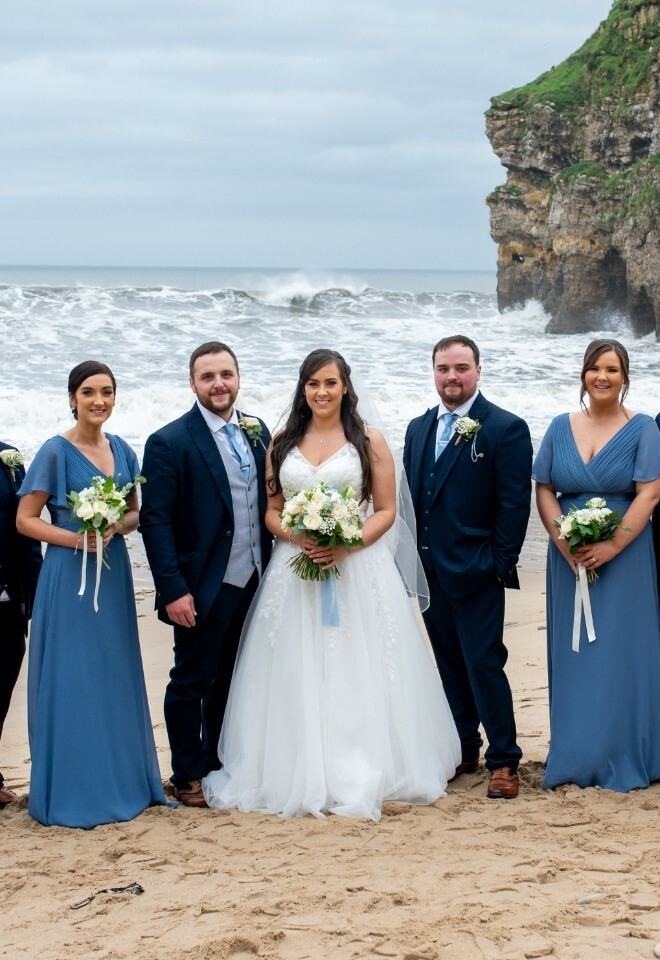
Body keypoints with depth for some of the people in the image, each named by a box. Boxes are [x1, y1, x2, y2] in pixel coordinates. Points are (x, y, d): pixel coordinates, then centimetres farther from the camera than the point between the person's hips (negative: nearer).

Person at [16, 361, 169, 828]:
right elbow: (25, 519, -7)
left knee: (116, 677, 11)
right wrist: (75, 538, -20)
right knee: (73, 680, -2)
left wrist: (116, 526, -7)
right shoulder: (56, 452, -8)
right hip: (69, 575, -6)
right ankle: (72, 792, 6)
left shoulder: (122, 450, 8)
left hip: (114, 571, 6)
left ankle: (121, 781, 22)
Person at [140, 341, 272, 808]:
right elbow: (155, 521, -13)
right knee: (192, 682, 6)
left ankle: (221, 764, 30)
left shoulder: (257, 432, 6)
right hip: (203, 589, -5)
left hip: (253, 581, 5)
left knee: (230, 681, 16)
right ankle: (189, 775, 20)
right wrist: (173, 590, -18)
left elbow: (267, 503, 12)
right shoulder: (170, 443, -12)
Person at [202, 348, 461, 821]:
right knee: (299, 679, 1)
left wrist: (347, 543, -15)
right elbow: (272, 512, 11)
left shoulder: (369, 441, 3)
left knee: (356, 674, -4)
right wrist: (297, 537, -11)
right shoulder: (283, 444, 11)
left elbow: (386, 511, 1)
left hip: (358, 567, -2)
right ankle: (300, 777, 7)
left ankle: (362, 776, 2)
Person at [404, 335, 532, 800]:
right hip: (429, 570, 6)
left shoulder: (506, 428, -7)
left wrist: (500, 564, -13)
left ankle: (504, 760, 3)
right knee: (450, 665, 13)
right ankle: (463, 751, 23)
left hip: (476, 572, -6)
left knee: (483, 664, -6)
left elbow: (514, 504, -9)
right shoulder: (418, 428, 12)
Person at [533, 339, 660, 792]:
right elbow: (543, 489, 5)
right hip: (569, 558, 3)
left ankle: (623, 759, 9)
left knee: (621, 651, 0)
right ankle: (577, 758, 13)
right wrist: (564, 541, -10)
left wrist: (612, 546, -18)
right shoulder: (561, 428, 8)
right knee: (573, 654, 5)